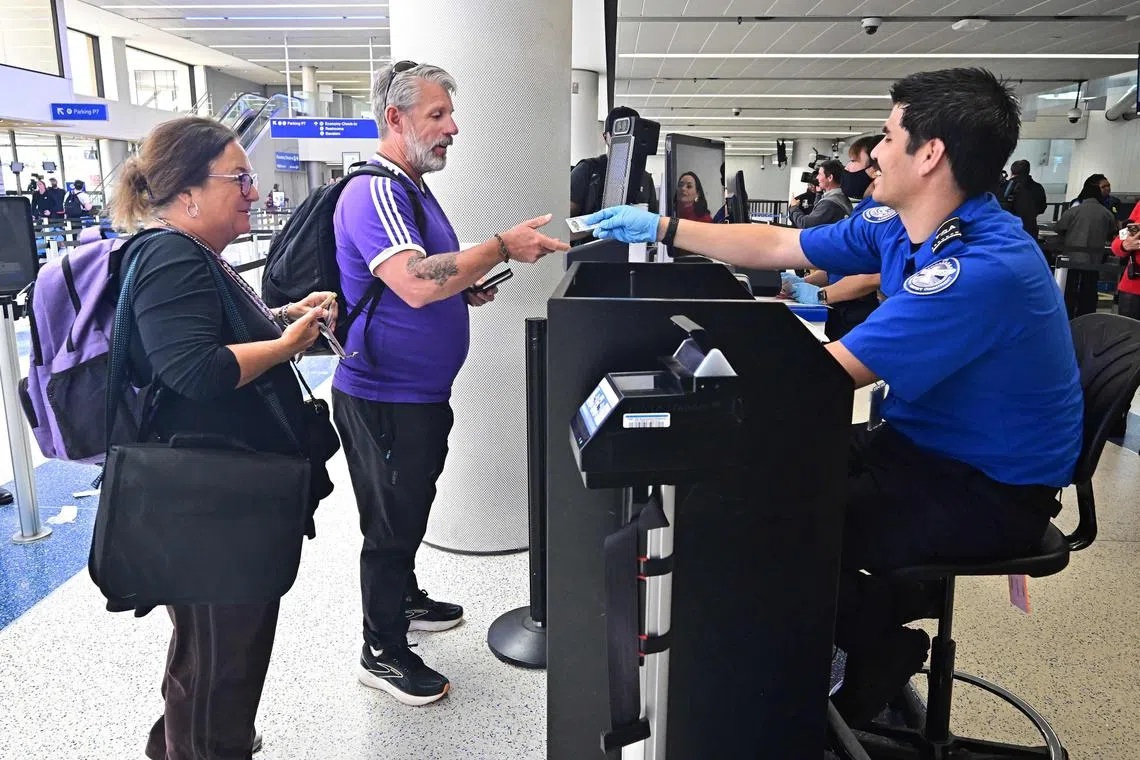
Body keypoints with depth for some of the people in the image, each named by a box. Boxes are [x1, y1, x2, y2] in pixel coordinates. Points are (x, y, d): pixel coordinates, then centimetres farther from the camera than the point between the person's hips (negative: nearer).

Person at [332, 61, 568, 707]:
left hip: (420, 392, 10)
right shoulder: (374, 192, -19)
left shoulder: (412, 188, 14)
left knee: (410, 510, 24)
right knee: (392, 521, 4)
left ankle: (405, 599, 44)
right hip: (384, 397, -10)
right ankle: (382, 653, 21)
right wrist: (502, 248, -28)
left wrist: (467, 290, 7)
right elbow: (414, 284, -34)